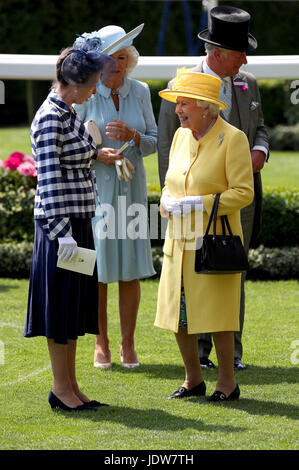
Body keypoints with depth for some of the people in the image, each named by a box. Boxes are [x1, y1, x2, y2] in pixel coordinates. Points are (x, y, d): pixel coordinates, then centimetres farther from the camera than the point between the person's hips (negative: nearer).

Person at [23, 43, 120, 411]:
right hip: (59, 223, -9)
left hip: (78, 223, 9)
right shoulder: (50, 118, -16)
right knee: (60, 305, -1)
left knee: (74, 307, 12)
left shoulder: (69, 114, 12)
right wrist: (62, 231, -22)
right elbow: (49, 178, -20)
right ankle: (61, 388, 6)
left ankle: (70, 386, 19)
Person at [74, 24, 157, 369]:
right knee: (97, 268, 0)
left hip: (131, 186, 2)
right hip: (95, 186, -2)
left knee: (131, 268, 2)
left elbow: (154, 142, 8)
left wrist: (133, 136, -13)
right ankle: (101, 344, 11)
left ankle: (128, 344, 11)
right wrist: (96, 153, -19)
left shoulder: (140, 92, 4)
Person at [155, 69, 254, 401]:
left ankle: (227, 383, 10)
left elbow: (244, 192, -14)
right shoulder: (181, 135, 10)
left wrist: (200, 204, -20)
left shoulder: (233, 138, -10)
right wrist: (168, 202, -3)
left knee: (216, 312, -3)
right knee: (178, 312, 8)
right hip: (180, 240, 7)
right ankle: (193, 380, 22)